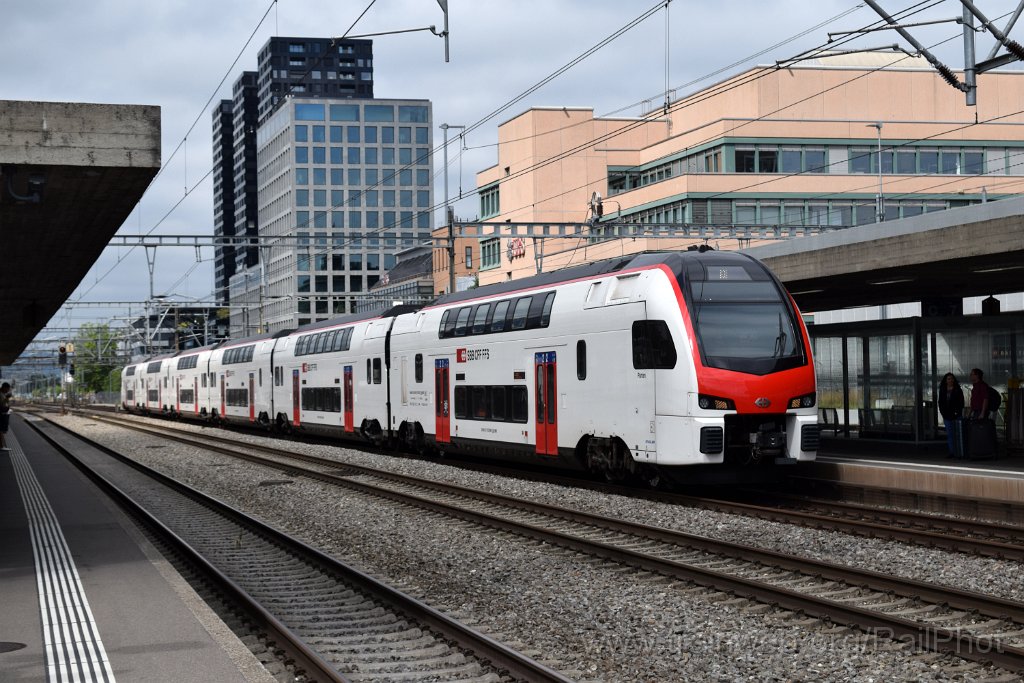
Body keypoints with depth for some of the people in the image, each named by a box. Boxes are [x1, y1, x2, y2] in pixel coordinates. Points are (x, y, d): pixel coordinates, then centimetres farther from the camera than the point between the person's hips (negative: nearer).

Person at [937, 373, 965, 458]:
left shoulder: (958, 390, 3)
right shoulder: (942, 391, 12)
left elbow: (961, 403, 1)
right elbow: (940, 403, 14)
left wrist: (957, 413, -9)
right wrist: (943, 413, 3)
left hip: (956, 415, -4)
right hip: (947, 416, 4)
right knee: (950, 434, 4)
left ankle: (961, 453, -8)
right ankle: (952, 452, 7)